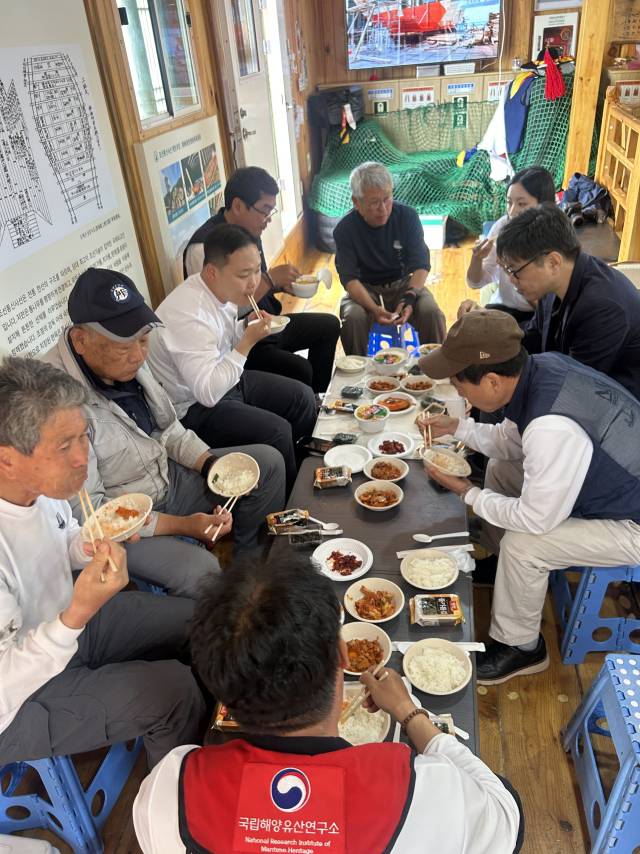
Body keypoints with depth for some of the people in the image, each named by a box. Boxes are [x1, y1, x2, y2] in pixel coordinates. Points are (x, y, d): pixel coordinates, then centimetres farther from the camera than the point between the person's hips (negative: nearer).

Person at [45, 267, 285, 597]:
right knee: (200, 570, -31)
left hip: (169, 476, 8)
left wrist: (211, 464, -8)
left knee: (268, 461, 5)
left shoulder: (127, 359, -7)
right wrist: (181, 525, -27)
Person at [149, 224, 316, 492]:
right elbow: (208, 393, -33)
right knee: (276, 431, -22)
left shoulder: (222, 289, -4)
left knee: (302, 396, 7)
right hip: (194, 408, -9)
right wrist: (248, 341, -31)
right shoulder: (188, 314, -31)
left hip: (225, 379, 9)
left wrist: (247, 327, -6)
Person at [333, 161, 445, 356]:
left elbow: (421, 265, -12)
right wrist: (374, 309, -37)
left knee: (431, 312, -26)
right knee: (353, 317, -32)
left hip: (402, 283, 1)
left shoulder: (407, 216, -11)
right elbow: (349, 278, -19)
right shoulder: (345, 229, -14)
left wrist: (409, 297, -32)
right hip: (365, 288, -1)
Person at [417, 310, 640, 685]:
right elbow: (512, 441, 5)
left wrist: (468, 493, -15)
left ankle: (520, 647, 9)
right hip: (610, 478, 9)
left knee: (522, 545, -18)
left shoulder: (552, 429, -40)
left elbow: (537, 520, -26)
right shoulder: (539, 367, -14)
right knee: (500, 469, 9)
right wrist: (457, 427, -6)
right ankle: (500, 564, 31)